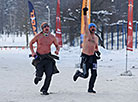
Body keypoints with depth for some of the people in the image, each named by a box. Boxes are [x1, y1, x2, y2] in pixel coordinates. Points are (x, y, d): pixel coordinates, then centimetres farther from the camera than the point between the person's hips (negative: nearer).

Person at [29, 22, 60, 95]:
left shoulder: (52, 37, -1)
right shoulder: (38, 36, -7)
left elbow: (57, 45, 13)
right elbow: (31, 43, 7)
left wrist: (57, 50, -10)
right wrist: (32, 52, -5)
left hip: (48, 56, 2)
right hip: (39, 56, -2)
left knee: (49, 74, -12)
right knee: (39, 75, -7)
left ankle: (44, 90, 2)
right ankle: (37, 77, 33)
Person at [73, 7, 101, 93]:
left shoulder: (96, 38, 14)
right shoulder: (87, 34, -2)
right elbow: (85, 24, -13)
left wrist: (97, 51, 6)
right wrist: (85, 14, -22)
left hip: (93, 57, 5)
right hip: (85, 56, -5)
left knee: (94, 74, -5)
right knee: (85, 75, -5)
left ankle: (90, 88, 7)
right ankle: (78, 73, 29)